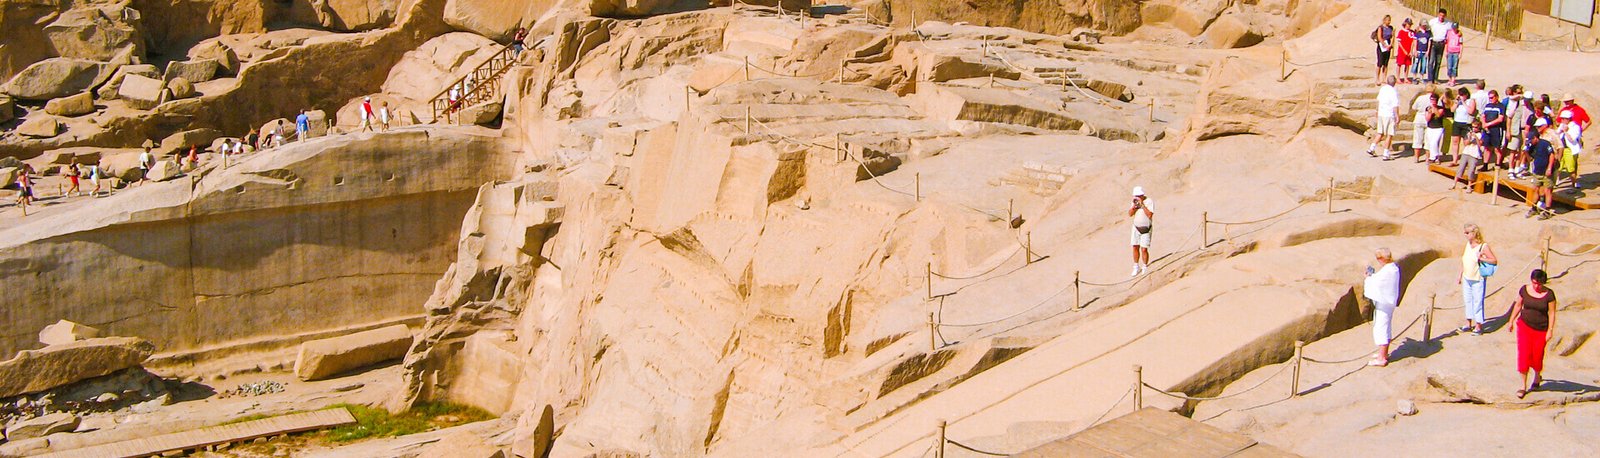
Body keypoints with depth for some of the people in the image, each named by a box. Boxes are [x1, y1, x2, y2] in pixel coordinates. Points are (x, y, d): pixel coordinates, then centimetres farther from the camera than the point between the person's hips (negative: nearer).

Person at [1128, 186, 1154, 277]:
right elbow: (1130, 214, -2)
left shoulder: (1149, 202, -17)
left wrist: (1142, 205, -30)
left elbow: (1150, 215, -27)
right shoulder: (1135, 201, 0)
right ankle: (1136, 267, 20)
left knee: (1144, 249, -7)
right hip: (1136, 228, 5)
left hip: (1146, 229, -5)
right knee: (1135, 248, 5)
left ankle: (1145, 268, 9)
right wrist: (1134, 205, -18)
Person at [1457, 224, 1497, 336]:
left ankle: (1478, 327, 7)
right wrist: (1460, 275, 19)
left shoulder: (1483, 246, -13)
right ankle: (1469, 324, 27)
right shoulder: (1468, 244, 7)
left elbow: (1494, 261, -12)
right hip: (1467, 279, 7)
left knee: (1477, 302, -1)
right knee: (1467, 300, 14)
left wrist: (1481, 258, -24)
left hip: (1478, 280, -7)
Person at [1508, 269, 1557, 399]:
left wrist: (1550, 331, -10)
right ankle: (1523, 386, 2)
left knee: (1537, 356, 8)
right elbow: (1518, 305, 8)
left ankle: (1537, 376, 40)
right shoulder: (1524, 290, -4)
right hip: (1524, 325, 2)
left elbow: (1552, 313, -8)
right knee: (1523, 355, -5)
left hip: (1541, 330, -1)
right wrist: (1511, 321, 12)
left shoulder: (1549, 294, -12)